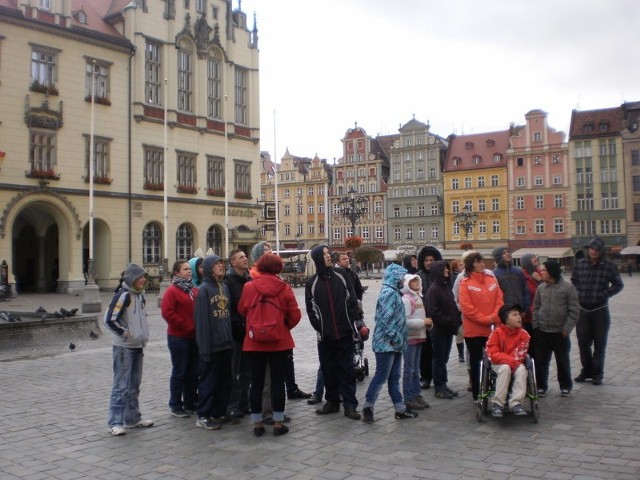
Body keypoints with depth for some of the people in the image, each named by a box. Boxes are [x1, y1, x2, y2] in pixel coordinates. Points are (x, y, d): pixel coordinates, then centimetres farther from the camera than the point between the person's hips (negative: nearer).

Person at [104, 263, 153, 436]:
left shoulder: (139, 295, 10)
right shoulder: (123, 295, -15)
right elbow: (109, 320, -20)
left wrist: (143, 336, 11)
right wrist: (125, 334, -14)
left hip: (137, 347, 8)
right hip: (123, 348, -8)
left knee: (134, 385, 15)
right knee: (121, 386, -4)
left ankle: (132, 418, 25)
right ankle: (115, 423, 2)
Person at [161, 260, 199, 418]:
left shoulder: (195, 290, 11)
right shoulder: (172, 291, -8)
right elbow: (167, 312, -16)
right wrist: (184, 325, -13)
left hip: (194, 337, 6)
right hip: (179, 337, -6)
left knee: (193, 372, 11)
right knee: (179, 372, 1)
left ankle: (190, 404, 23)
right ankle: (175, 406, 13)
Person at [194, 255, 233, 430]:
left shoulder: (224, 287, 13)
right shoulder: (204, 289, -9)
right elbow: (201, 319, -13)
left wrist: (231, 339, 9)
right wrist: (204, 347, -17)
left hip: (226, 343, 7)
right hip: (212, 344, -7)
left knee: (225, 380, 12)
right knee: (209, 380, 0)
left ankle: (219, 412, 24)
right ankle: (203, 417, 10)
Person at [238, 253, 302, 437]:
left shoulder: (249, 287, -7)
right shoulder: (285, 288, -7)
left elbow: (241, 310, 6)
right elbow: (295, 315, -5)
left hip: (254, 342, 1)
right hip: (280, 342, 0)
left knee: (256, 382, 10)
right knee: (278, 382, 8)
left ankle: (257, 423, 16)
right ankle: (278, 423, 12)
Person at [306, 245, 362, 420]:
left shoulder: (340, 275, 2)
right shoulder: (312, 283, 2)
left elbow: (352, 299, 3)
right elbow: (311, 308, 4)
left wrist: (352, 321, -2)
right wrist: (319, 327, -4)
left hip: (344, 333, -1)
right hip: (324, 335, 1)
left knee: (347, 369, 1)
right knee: (328, 370, 10)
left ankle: (350, 405, 5)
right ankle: (332, 401, 23)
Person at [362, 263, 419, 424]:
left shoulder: (394, 292, 15)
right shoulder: (389, 293, -16)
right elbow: (385, 320, -23)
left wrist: (399, 340, 15)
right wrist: (396, 339, -17)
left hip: (394, 344, 10)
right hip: (386, 343, -10)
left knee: (394, 377, 13)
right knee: (381, 377, -3)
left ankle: (400, 409, 20)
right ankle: (368, 407, 8)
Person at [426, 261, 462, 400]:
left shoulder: (447, 286, 12)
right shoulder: (433, 289, -13)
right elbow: (433, 312, -18)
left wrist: (457, 319, 4)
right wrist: (450, 321, -18)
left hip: (449, 329, 7)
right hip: (439, 330, -7)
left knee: (444, 358, 14)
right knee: (439, 359, 1)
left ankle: (443, 385, 22)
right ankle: (439, 388, 10)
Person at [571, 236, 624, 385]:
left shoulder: (608, 265, -5)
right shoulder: (580, 264, 2)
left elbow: (618, 284, 1)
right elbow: (574, 281, 16)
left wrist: (604, 294, -10)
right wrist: (578, 294, 1)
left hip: (600, 311, -2)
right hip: (582, 310, 2)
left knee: (600, 344, 4)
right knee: (583, 342, 8)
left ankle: (597, 374, 14)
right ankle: (586, 370, 24)